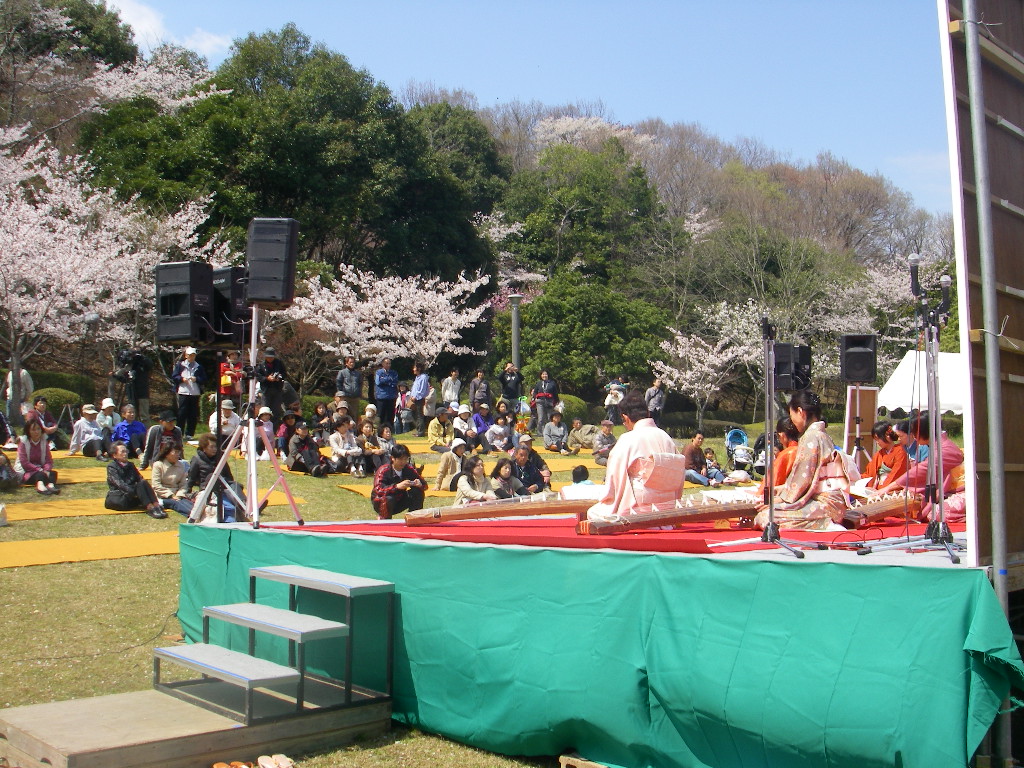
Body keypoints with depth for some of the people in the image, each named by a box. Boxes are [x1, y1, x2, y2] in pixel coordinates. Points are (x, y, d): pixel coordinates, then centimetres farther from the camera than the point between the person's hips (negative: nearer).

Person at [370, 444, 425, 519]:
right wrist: (397, 486, -51)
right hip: (381, 502, -4)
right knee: (388, 498, -38)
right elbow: (378, 490, -38)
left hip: (400, 501, 4)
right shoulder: (383, 471, -23)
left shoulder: (409, 469, -9)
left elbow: (424, 484, -5)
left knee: (418, 492, -17)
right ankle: (384, 519, -11)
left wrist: (420, 484, -31)